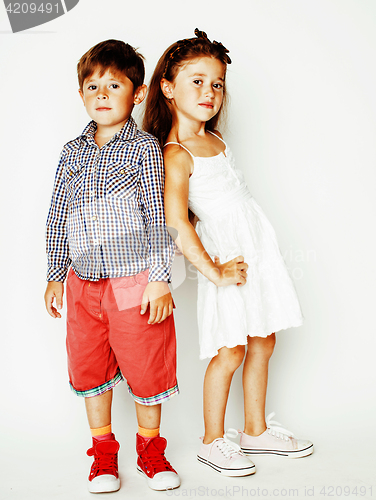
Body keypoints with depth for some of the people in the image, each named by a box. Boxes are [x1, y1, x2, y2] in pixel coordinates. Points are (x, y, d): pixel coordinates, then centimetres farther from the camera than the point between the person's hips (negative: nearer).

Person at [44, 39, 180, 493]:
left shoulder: (144, 147, -3)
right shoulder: (72, 153, 9)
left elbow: (157, 216, -7)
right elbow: (57, 217, 14)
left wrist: (159, 278, -11)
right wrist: (55, 276, 14)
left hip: (135, 283, -4)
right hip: (83, 283, 4)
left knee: (145, 368, 6)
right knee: (88, 369, 11)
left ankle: (150, 448, 29)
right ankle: (103, 452, 31)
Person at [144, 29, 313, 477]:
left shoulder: (214, 140, 11)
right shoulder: (175, 155, -16)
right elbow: (176, 223, -26)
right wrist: (214, 271, -21)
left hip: (258, 244, 8)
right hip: (227, 254, -8)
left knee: (262, 340, 13)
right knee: (230, 350, -2)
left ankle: (257, 430, 28)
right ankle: (213, 442, 17)